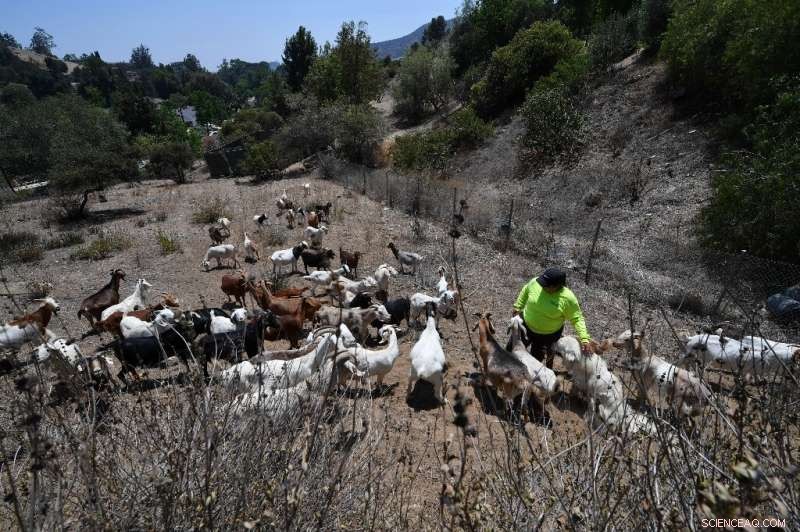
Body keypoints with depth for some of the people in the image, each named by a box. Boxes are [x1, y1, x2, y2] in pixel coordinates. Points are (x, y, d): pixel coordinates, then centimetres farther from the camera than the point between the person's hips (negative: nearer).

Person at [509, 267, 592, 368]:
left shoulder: (568, 298, -27)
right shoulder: (535, 282, -20)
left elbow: (577, 319, -17)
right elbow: (525, 291, 2)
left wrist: (584, 338, -26)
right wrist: (518, 307, 3)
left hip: (549, 335, -3)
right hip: (526, 327, 3)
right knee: (510, 349, 18)